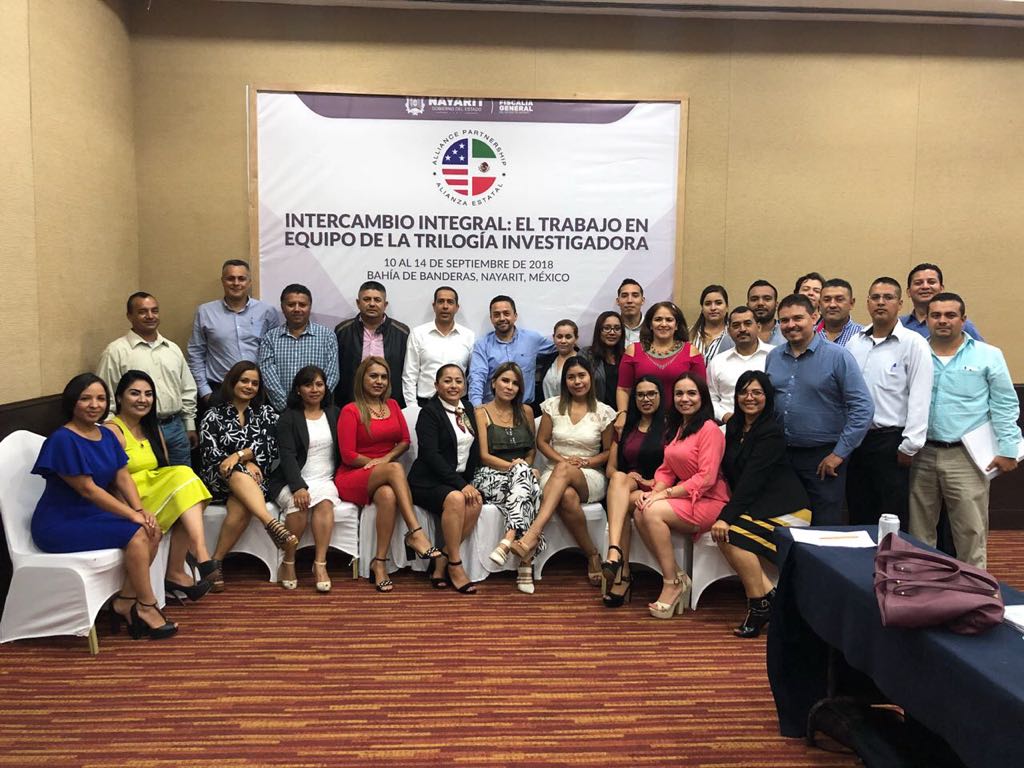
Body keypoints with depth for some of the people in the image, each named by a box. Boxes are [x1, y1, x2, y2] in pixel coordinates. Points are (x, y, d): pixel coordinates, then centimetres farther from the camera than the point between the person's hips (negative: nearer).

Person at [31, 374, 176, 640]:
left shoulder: (107, 435, 6)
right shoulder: (63, 440, -19)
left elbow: (123, 478, 3)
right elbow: (88, 489, -22)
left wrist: (140, 510, -15)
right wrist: (132, 515, -21)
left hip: (93, 514, 8)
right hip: (60, 524, -8)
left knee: (153, 531, -12)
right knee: (136, 535, -23)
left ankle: (125, 601, -4)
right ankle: (147, 607, -9)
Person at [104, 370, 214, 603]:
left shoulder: (152, 429, 17)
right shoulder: (112, 431, -7)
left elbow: (166, 471, 13)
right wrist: (140, 512, -24)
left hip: (158, 495, 7)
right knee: (182, 476, -27)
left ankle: (176, 572, -23)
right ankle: (201, 555, -33)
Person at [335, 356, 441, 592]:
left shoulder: (392, 405, 14)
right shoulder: (350, 411, -3)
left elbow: (405, 441, 12)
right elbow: (348, 455, -7)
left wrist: (385, 458, -6)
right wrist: (376, 463, -7)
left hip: (384, 480, 4)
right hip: (353, 478, -4)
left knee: (388, 495, -37)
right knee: (395, 468, -36)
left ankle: (380, 562, -31)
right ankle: (415, 534, -41)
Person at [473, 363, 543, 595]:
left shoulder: (526, 411, 19)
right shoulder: (481, 413, 7)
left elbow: (532, 449, 23)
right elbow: (484, 456, -2)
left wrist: (522, 466, 1)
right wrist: (514, 466, -15)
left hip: (521, 474, 3)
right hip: (491, 476, -3)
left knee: (524, 471, -37)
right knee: (524, 474, -37)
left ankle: (508, 540, -46)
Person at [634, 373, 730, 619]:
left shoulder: (709, 429, -11)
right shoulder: (675, 428, 16)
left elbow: (706, 478, -18)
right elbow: (667, 469, 12)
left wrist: (666, 494, -19)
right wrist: (655, 491, -9)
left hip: (710, 502, -7)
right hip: (684, 497, 8)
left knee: (653, 512, -27)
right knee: (639, 512, -18)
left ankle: (672, 584, -13)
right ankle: (678, 577, -10)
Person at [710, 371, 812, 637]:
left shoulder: (771, 433, -14)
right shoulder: (734, 427, 11)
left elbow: (752, 479, -21)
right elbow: (731, 472, 13)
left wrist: (727, 516, -26)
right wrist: (726, 513, 0)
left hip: (786, 511, -7)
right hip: (755, 507, 7)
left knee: (731, 534, -27)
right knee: (721, 533, -22)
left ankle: (760, 603, -14)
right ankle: (767, 594, -16)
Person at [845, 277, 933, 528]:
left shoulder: (913, 343, -6)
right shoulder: (855, 343, 9)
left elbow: (919, 398, -10)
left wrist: (910, 445, -13)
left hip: (890, 440, -5)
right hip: (856, 439, 5)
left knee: (892, 521, 3)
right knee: (858, 516, 13)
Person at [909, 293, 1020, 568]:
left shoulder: (988, 355, 0)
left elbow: (1005, 406, 1)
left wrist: (1007, 449, -3)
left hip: (966, 457, -2)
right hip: (921, 455, 2)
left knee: (971, 531, 3)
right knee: (919, 530, 12)